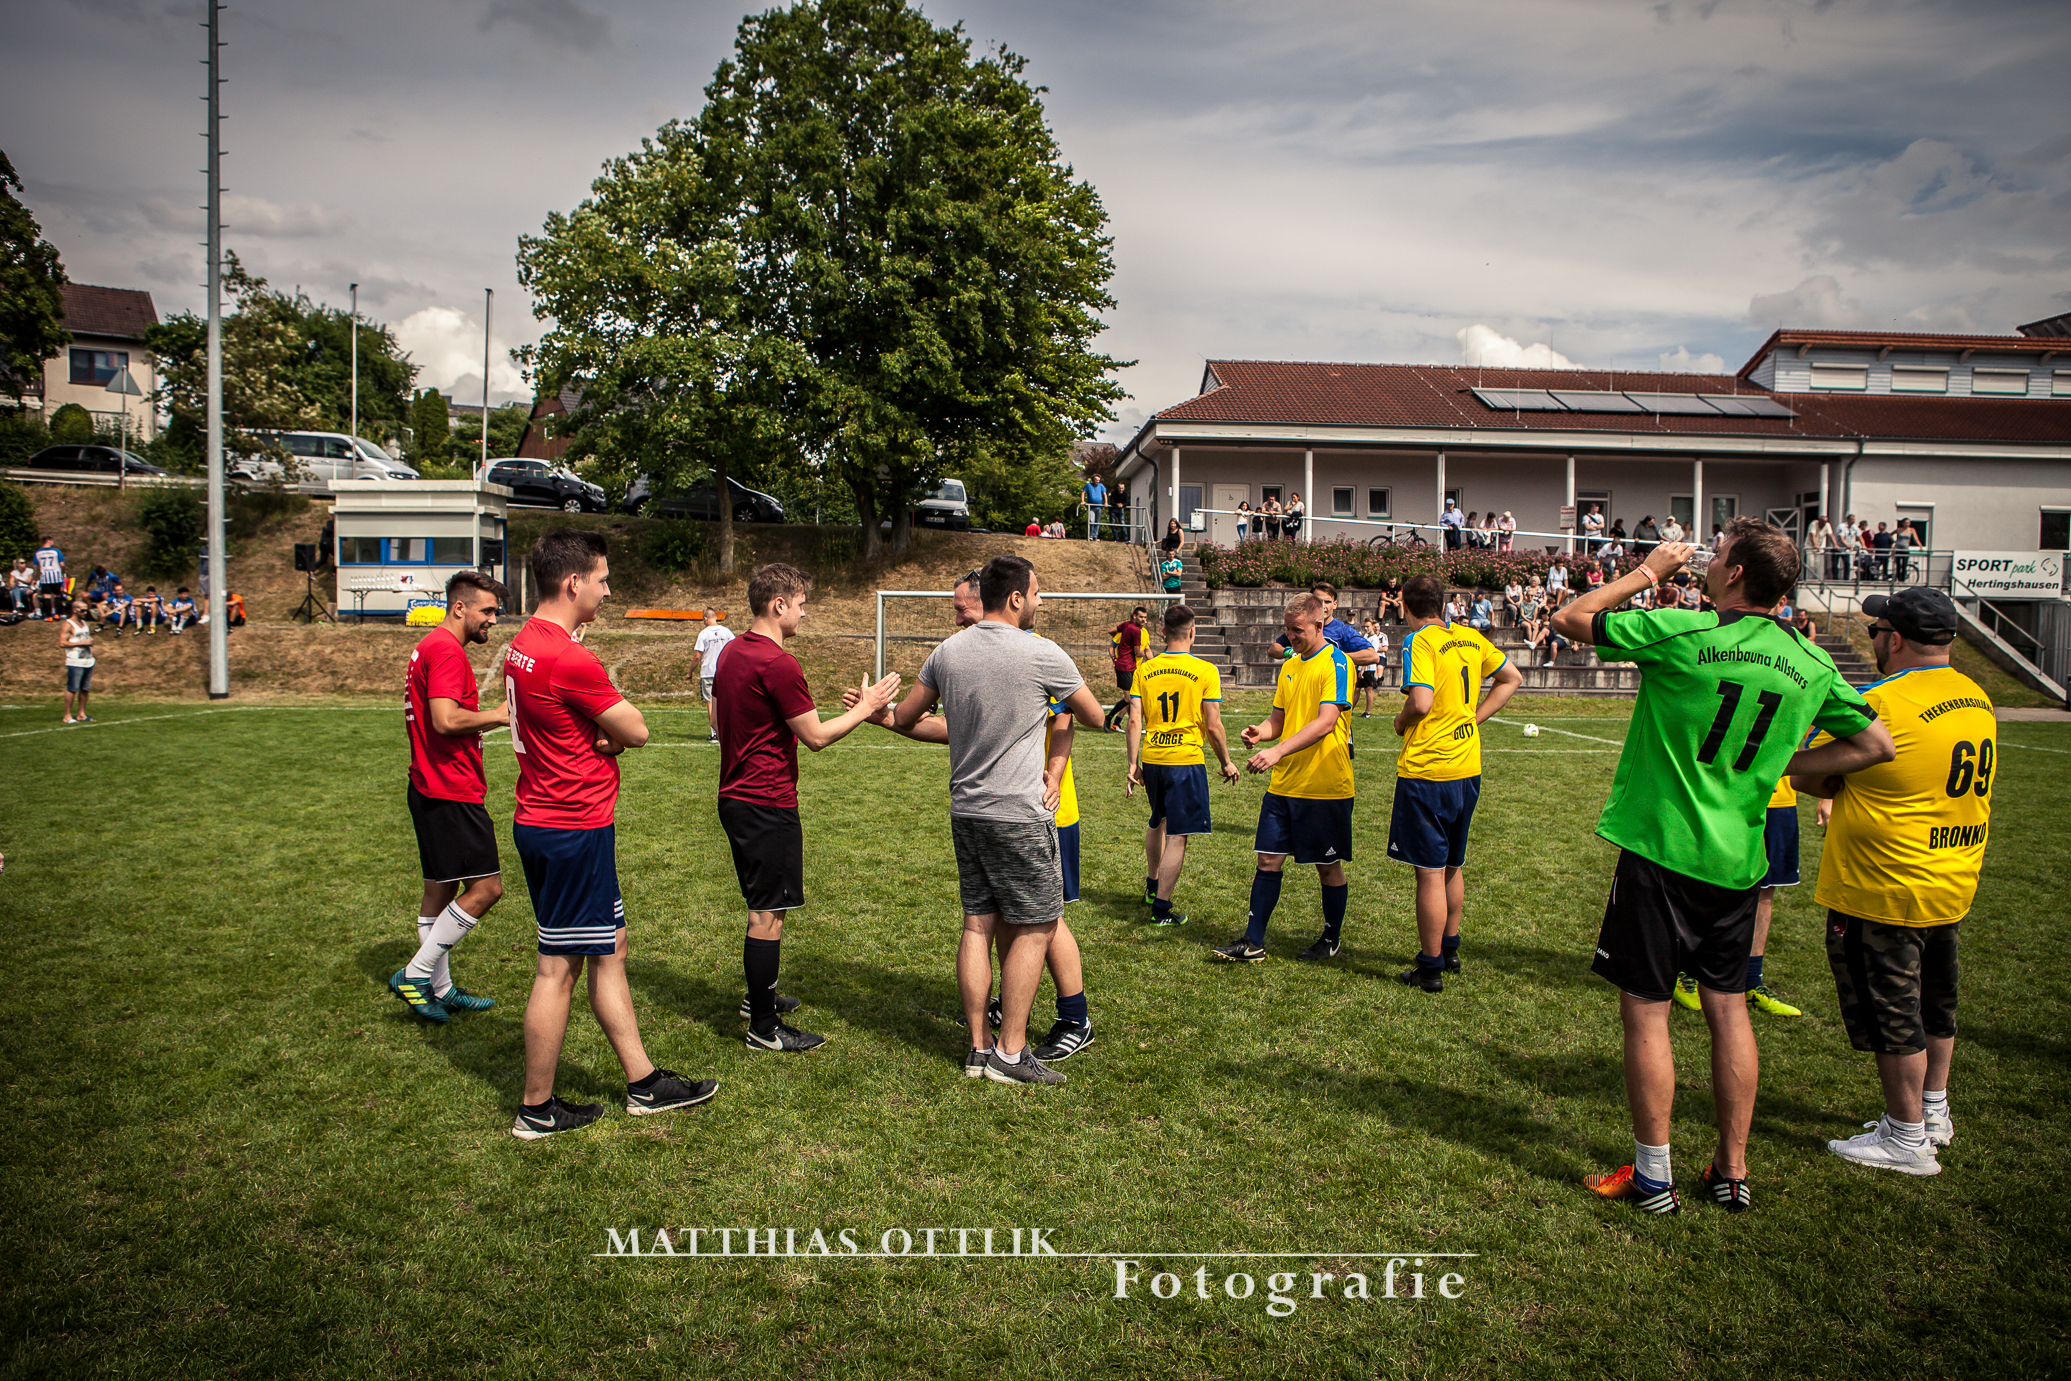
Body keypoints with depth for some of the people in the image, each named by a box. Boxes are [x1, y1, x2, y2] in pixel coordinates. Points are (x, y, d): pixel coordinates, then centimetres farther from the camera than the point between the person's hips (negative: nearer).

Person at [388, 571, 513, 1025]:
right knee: (486, 886, -8)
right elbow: (446, 719, -26)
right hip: (451, 792, -11)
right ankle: (416, 974, -2)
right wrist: (498, 715, -13)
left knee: (440, 890, 14)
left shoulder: (429, 647, 19)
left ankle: (440, 989, 22)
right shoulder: (447, 650, -15)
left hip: (432, 789, 11)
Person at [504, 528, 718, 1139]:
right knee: (559, 967, 2)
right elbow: (636, 730, -13)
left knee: (609, 947, 16)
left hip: (544, 820, 10)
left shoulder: (524, 645, 10)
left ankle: (643, 1082, 25)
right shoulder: (570, 659, -22)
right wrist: (611, 726, 4)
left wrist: (603, 733, -8)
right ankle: (537, 1111, 16)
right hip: (574, 828, -10)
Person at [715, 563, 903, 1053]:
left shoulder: (731, 652, 9)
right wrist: (866, 707, -6)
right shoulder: (778, 663, -20)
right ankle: (764, 1028, 6)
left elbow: (716, 719, 21)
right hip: (768, 804, -10)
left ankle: (759, 995, 38)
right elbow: (816, 737, -16)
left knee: (762, 907, 23)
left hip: (735, 796, 10)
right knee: (768, 914, -2)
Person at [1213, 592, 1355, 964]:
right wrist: (1260, 732, -7)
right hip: (1284, 784, 7)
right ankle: (1253, 943, 10)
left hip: (1326, 787, -6)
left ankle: (1331, 940, 25)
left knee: (1329, 865, 7)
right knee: (1268, 860, 4)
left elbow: (1325, 722, -22)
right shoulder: (1289, 666, 13)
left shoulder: (1336, 663, -11)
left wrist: (1278, 751, -31)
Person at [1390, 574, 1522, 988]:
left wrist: (1401, 722, -4)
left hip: (1427, 771, -7)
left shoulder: (1420, 641, -13)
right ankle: (1449, 949, 35)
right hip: (1468, 767, 7)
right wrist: (1474, 719, 14)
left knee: (1430, 872, 0)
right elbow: (1513, 678, 18)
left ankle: (1430, 968, 8)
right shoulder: (1471, 637, 8)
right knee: (1453, 867, 21)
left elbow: (1421, 702, -25)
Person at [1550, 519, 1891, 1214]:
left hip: (1661, 849, -5)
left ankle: (1653, 1177, 13)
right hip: (1738, 860, 5)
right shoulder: (1811, 663, 3)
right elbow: (1876, 745, 14)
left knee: (1645, 1010, 4)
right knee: (1728, 1008, 16)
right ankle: (1732, 1171, 26)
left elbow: (1569, 619, -5)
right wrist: (1779, 763, 14)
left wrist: (1648, 571, 5)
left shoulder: (1683, 633, -15)